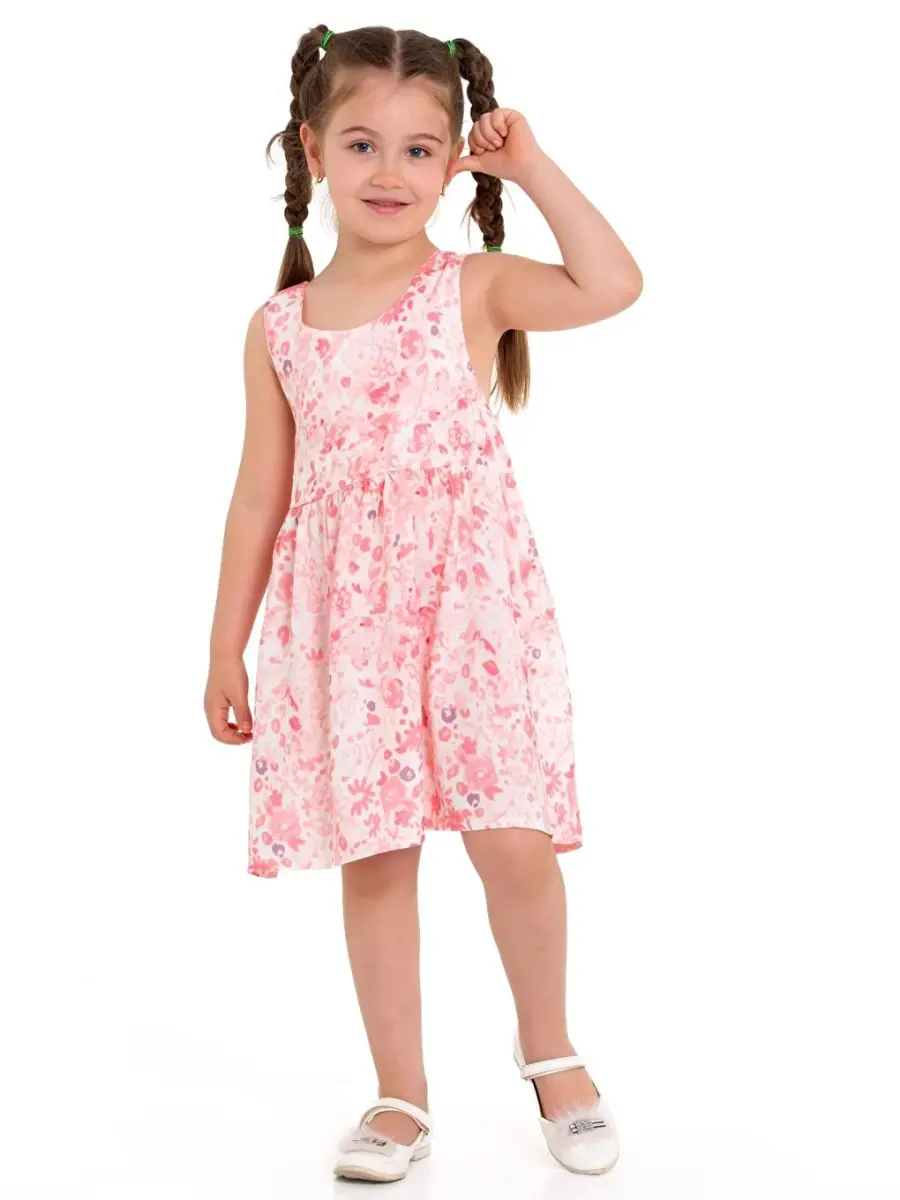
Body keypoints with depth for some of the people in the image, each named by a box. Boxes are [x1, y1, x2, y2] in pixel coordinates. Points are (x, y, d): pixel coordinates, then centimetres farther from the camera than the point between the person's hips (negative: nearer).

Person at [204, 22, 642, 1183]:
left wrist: (531, 165, -9)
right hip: (343, 622, 2)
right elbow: (259, 496, 9)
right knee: (373, 858, 7)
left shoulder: (476, 287, 0)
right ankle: (401, 1095, 24)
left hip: (472, 602, -2)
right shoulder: (279, 327, 6)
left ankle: (548, 1051, 22)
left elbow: (613, 284, -18)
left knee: (514, 843, -6)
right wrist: (226, 650, 9)